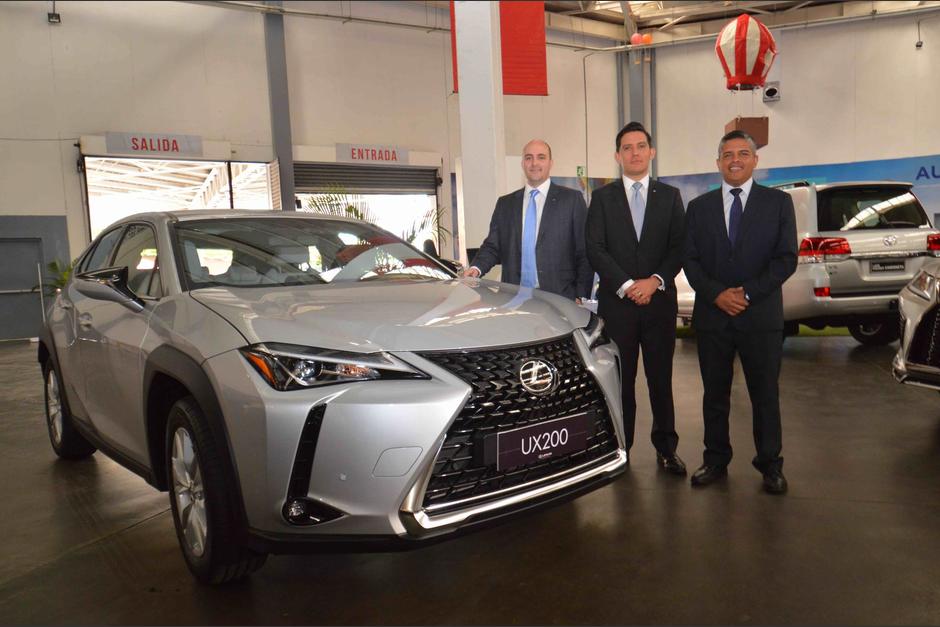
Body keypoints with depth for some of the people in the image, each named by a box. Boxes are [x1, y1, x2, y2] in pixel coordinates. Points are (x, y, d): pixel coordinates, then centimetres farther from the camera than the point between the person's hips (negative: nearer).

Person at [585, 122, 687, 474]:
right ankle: (620, 448, 13)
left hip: (660, 301, 1)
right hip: (616, 302, -1)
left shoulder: (670, 196, 11)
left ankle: (666, 448, 17)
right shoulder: (602, 197, 7)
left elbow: (679, 247, 5)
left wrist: (655, 281, -11)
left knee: (661, 378, 7)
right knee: (620, 380, 4)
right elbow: (595, 250, -2)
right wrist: (626, 285, -11)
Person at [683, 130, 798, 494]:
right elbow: (690, 259, 4)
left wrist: (747, 293, -13)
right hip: (712, 314, 2)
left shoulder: (778, 202, 5)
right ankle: (716, 460, 22)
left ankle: (770, 464, 19)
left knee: (765, 394, 6)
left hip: (761, 315, -1)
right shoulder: (699, 207, 10)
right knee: (715, 393, 10)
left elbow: (786, 258, -3)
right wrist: (717, 294, -11)